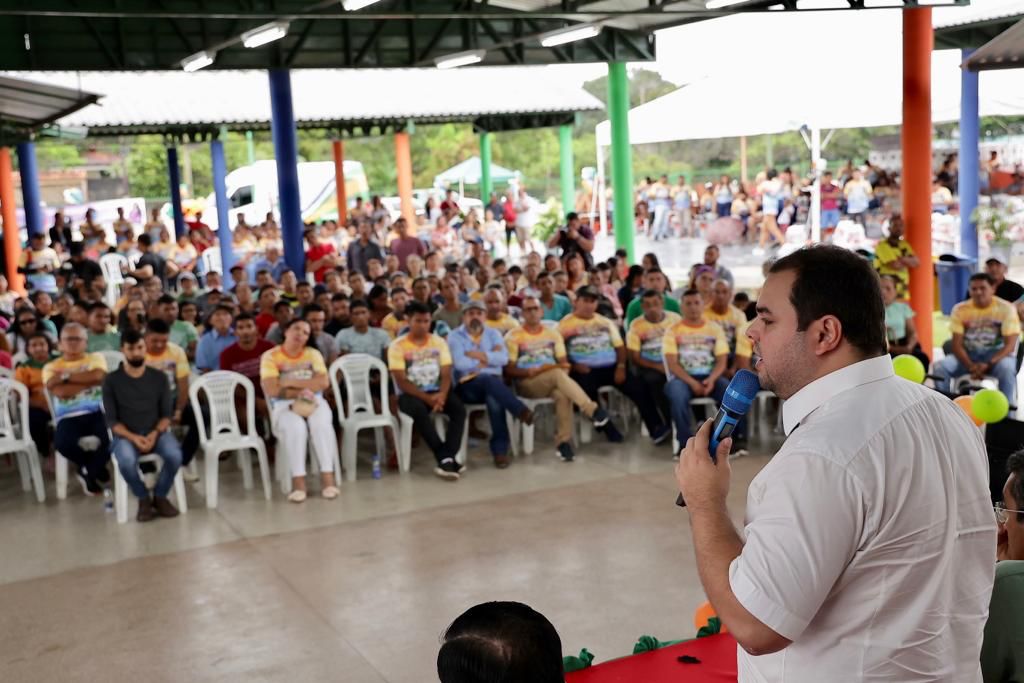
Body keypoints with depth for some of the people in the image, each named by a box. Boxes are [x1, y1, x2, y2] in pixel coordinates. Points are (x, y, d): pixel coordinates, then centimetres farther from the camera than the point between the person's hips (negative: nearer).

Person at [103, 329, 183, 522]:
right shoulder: (111, 380, 0)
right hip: (125, 435, -1)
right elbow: (111, 420, -2)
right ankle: (143, 499, -6)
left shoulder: (159, 377, 5)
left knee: (174, 455, -30)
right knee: (126, 461, -35)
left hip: (156, 432, 1)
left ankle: (160, 496, -3)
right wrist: (133, 437, -18)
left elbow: (166, 414, 5)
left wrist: (155, 433, -16)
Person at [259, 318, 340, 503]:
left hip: (314, 402, 2)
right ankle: (298, 481, -31)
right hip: (284, 406, -2)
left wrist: (290, 382, -9)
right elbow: (271, 390, -10)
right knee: (296, 427, -36)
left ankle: (328, 476, -29)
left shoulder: (313, 354, 8)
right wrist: (299, 392, -9)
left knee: (321, 424, -32)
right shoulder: (270, 356, 1)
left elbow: (323, 382, -7)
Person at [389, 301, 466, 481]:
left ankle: (447, 458, -32)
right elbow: (402, 382, -11)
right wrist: (427, 398, -22)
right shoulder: (397, 346, -6)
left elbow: (446, 374, 0)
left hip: (436, 392, 3)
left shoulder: (439, 342, 5)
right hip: (411, 394, -3)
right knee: (419, 410, -37)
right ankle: (446, 458, -32)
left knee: (459, 408, -26)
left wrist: (441, 394, -21)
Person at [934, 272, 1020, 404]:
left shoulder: (1006, 308, -9)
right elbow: (957, 345, -7)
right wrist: (971, 366, -25)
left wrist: (988, 364, -28)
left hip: (995, 354, -2)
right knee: (939, 367, -25)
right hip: (968, 354, 2)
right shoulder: (960, 309, -4)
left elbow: (1010, 345, -14)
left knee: (1007, 368, -37)